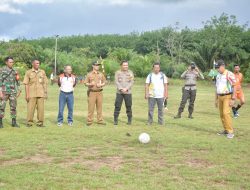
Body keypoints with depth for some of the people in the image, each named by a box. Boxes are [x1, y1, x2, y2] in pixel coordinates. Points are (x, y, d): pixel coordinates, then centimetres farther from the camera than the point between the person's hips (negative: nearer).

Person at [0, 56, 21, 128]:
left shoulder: (14, 71, 10)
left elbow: (17, 82, 16)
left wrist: (18, 91, 8)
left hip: (12, 92, 4)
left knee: (13, 107, 2)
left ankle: (14, 122, 8)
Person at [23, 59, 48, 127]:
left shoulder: (42, 72, 10)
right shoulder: (28, 72, 3)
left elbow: (45, 83, 12)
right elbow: (26, 84, 1)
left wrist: (45, 93, 6)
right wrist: (27, 94, -6)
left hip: (40, 94, 2)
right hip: (31, 94, -2)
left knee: (41, 108, 0)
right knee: (30, 108, -3)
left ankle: (40, 123, 8)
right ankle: (29, 122, 7)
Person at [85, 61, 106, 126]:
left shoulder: (101, 74, 12)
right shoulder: (89, 74, 3)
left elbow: (104, 82, 14)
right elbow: (86, 83, 2)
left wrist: (101, 85, -6)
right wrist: (90, 84, -17)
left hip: (99, 92, 3)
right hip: (92, 92, -3)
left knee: (99, 107, 4)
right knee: (91, 107, -4)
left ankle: (100, 120, 11)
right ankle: (89, 121, 3)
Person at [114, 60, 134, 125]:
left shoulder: (130, 73, 7)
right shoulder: (117, 72, 6)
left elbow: (131, 82, -1)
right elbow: (116, 82, -2)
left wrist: (126, 89, -14)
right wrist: (121, 89, -15)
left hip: (128, 92, 0)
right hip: (119, 92, 0)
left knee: (129, 107, 2)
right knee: (117, 106, -3)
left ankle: (129, 120, 12)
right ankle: (115, 120, 5)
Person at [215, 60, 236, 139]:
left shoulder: (229, 74, -15)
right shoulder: (218, 76, 10)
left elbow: (234, 87, -17)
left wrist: (232, 99, -21)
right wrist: (216, 99, 15)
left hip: (228, 97, -8)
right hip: (220, 97, 8)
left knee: (226, 113, -18)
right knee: (222, 114, 8)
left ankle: (230, 132, -13)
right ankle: (226, 130, 19)